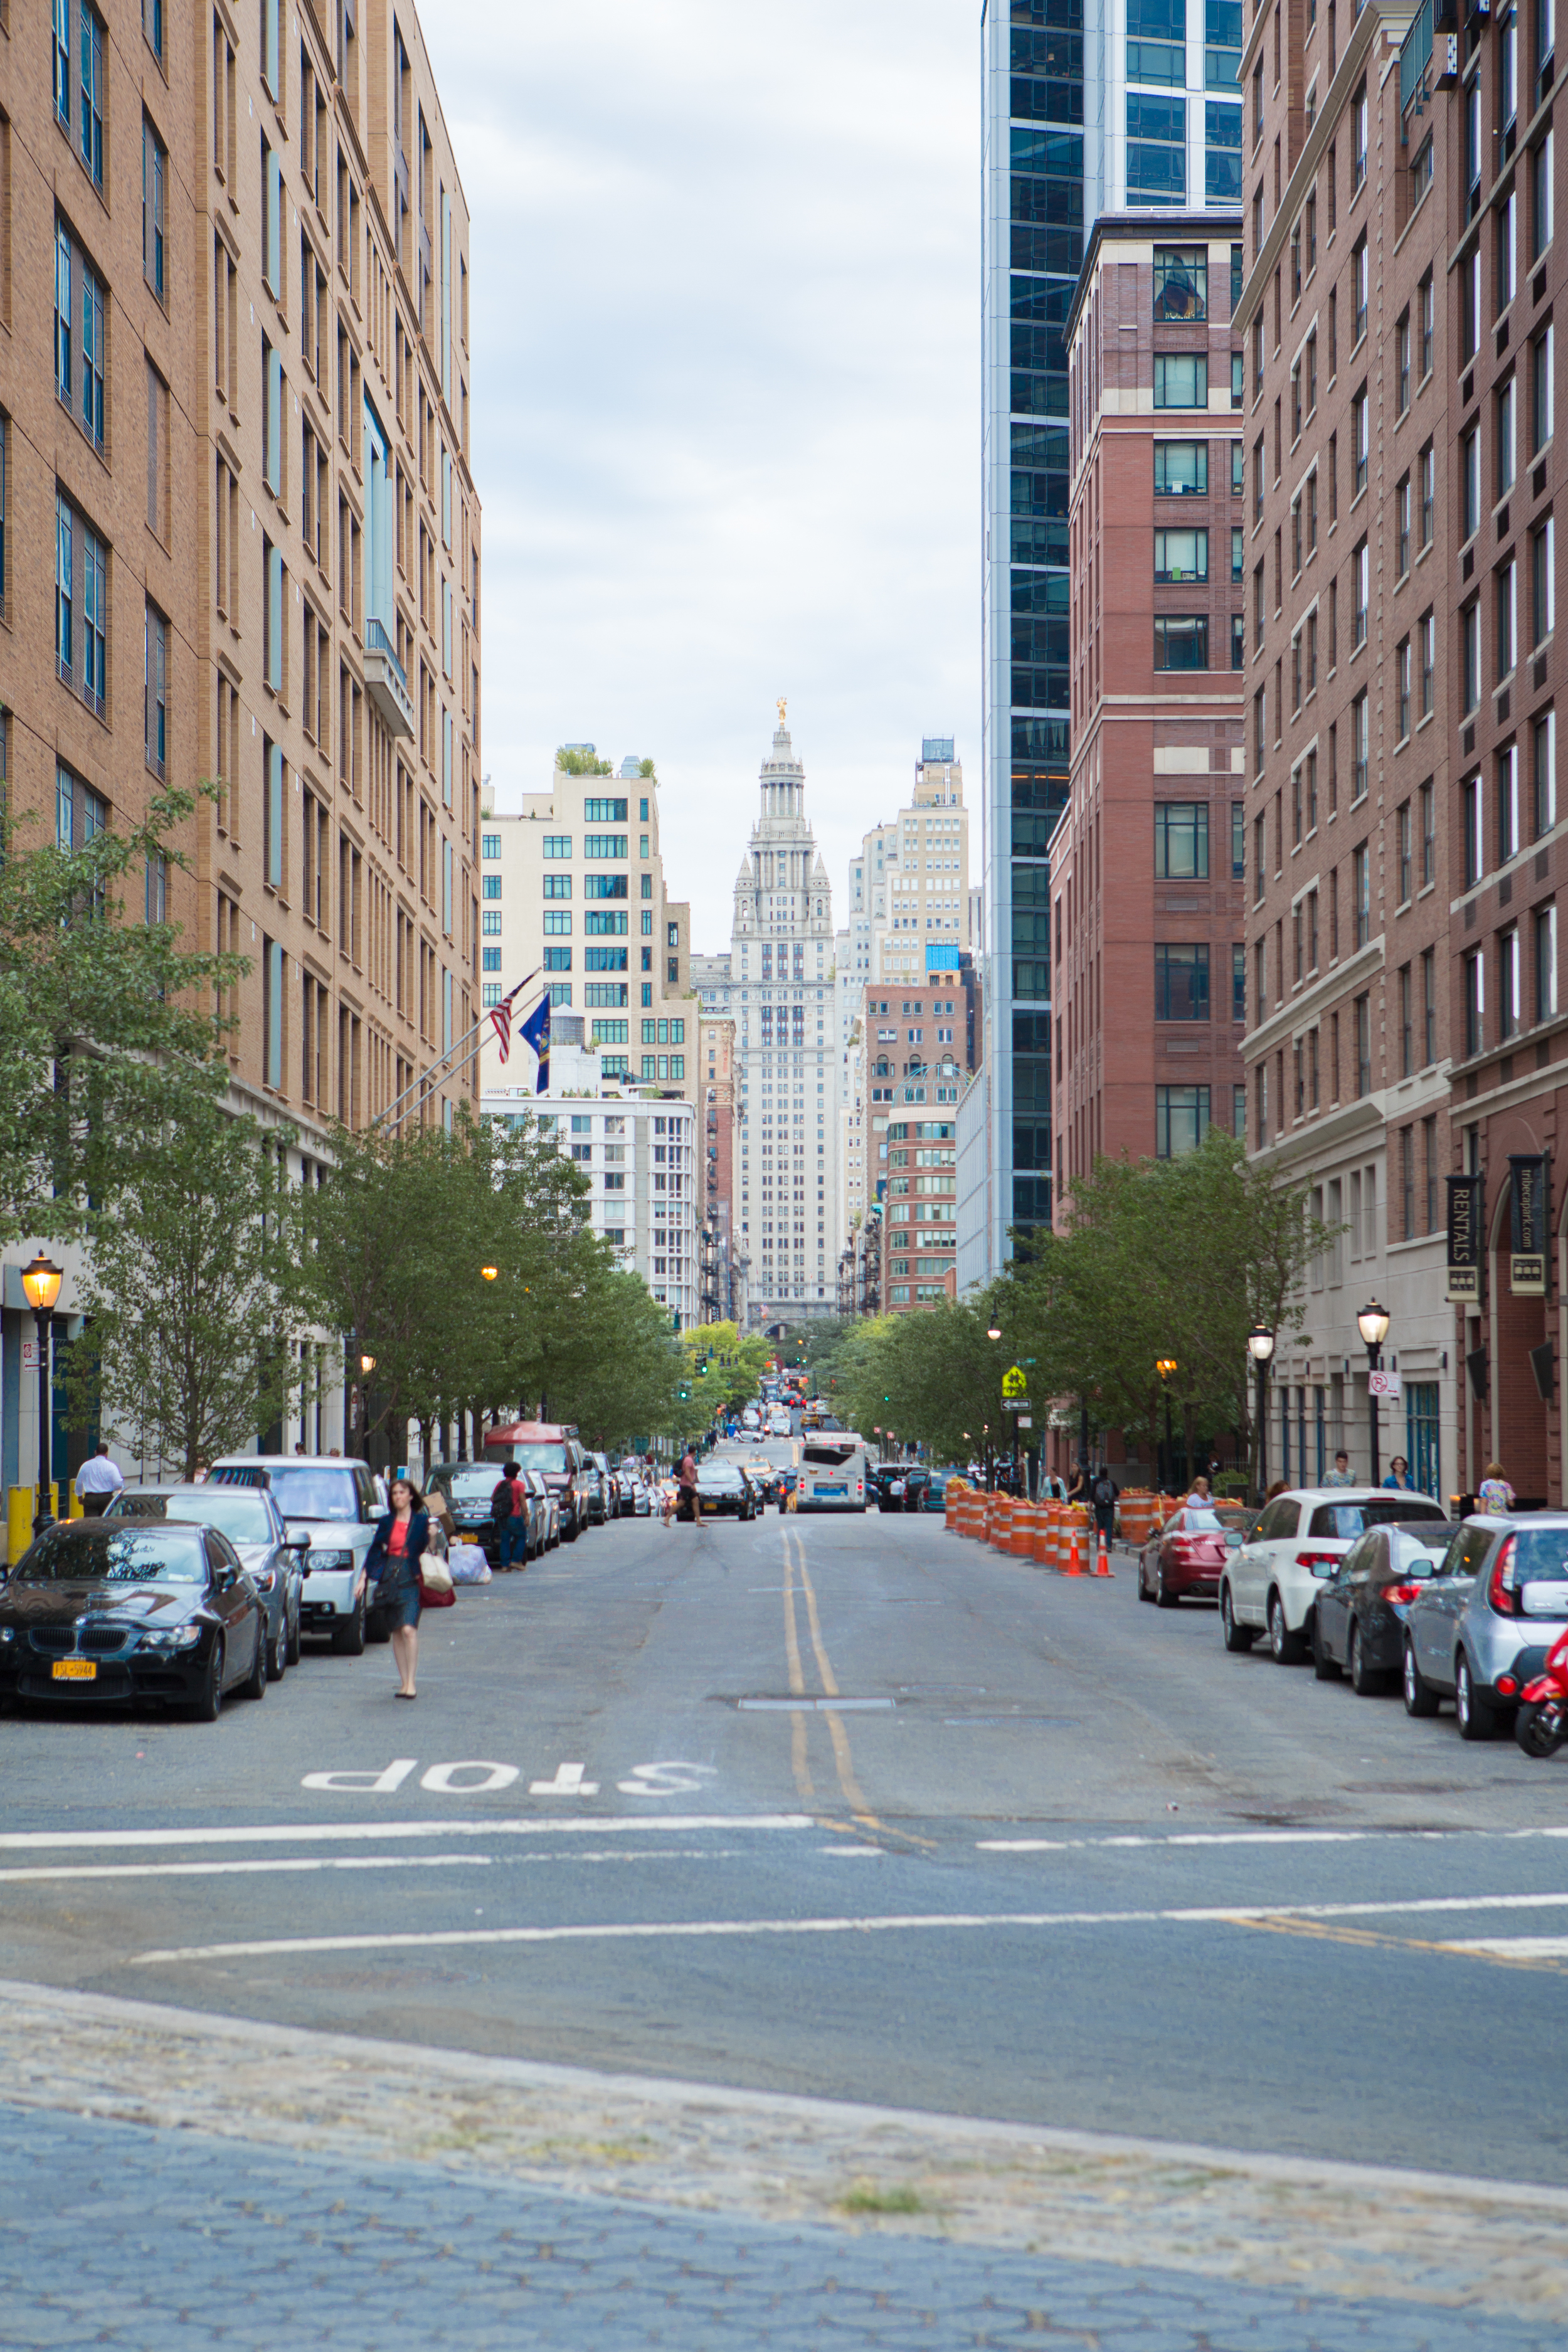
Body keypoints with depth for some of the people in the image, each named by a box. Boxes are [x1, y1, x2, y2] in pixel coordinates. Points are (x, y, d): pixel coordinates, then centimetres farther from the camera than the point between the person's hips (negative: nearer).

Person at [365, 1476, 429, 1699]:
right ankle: (404, 1682, 13)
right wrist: (364, 1578, 10)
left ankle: (411, 1682, -17)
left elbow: (428, 1551, 4)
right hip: (388, 1578, 4)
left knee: (409, 1629, -17)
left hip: (411, 1578, -4)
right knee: (397, 1631, 6)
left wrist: (432, 1538, -15)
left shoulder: (422, 1521, 3)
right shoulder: (386, 1522, 11)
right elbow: (375, 1550, 14)